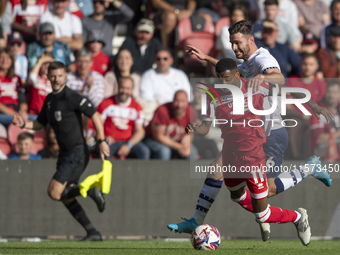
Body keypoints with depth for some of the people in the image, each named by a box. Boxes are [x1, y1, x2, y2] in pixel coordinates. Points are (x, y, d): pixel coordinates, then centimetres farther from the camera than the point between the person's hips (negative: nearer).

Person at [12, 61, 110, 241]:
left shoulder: (71, 97, -14)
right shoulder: (50, 99, 12)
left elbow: (95, 115, -16)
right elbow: (40, 124, 21)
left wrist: (101, 141, -22)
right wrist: (23, 124, 1)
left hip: (77, 153, -9)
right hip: (65, 153, 9)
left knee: (54, 192, -16)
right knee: (66, 198, 8)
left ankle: (90, 191, -2)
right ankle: (92, 233, 12)